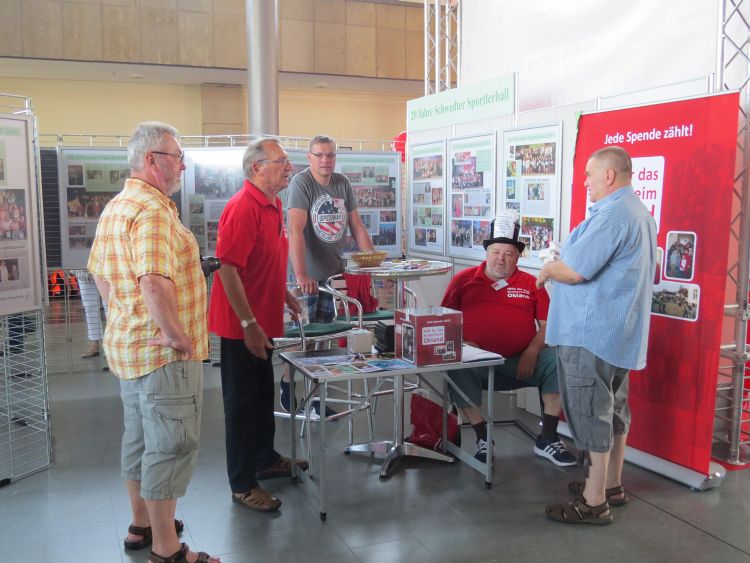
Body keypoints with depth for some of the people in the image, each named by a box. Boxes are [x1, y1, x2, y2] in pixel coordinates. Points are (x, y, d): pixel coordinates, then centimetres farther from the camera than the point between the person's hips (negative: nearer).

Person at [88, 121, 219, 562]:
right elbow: (154, 282, -33)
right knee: (170, 446, 1)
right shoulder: (153, 210, -21)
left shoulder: (116, 207, 12)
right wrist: (176, 334, -23)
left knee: (141, 437, 21)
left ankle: (142, 525, 37)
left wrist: (125, 316, 17)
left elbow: (99, 272, 19)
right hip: (164, 353, -10)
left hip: (128, 343, 10)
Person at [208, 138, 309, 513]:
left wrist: (286, 296, 19)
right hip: (242, 325, -9)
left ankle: (266, 460, 39)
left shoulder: (273, 206, 10)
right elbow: (228, 268, -25)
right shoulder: (243, 207, -20)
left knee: (263, 395, 22)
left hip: (262, 321, 9)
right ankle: (242, 485, 15)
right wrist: (248, 323, -26)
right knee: (242, 402, 2)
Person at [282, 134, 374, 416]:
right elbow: (296, 231, -20)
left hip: (335, 271, 5)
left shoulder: (343, 183, 8)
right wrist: (301, 274, -28)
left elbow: (357, 226, 12)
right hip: (308, 274, -5)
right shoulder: (301, 183, -11)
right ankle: (288, 383, 19)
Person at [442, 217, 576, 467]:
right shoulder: (464, 279, 12)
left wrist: (532, 352, -10)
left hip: (523, 360, 2)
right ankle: (483, 437, -15)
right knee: (456, 369, -33)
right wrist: (462, 343, -8)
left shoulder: (531, 284, 13)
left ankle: (547, 439, -6)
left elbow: (547, 324, 8)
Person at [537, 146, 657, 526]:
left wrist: (547, 270, -5)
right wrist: (560, 264, 17)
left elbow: (575, 270, -25)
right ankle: (611, 485, 30)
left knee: (589, 413, -3)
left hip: (590, 334, -10)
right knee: (613, 409, 17)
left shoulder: (611, 215, -20)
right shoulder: (640, 213, 15)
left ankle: (594, 502, 6)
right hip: (620, 332, 11)